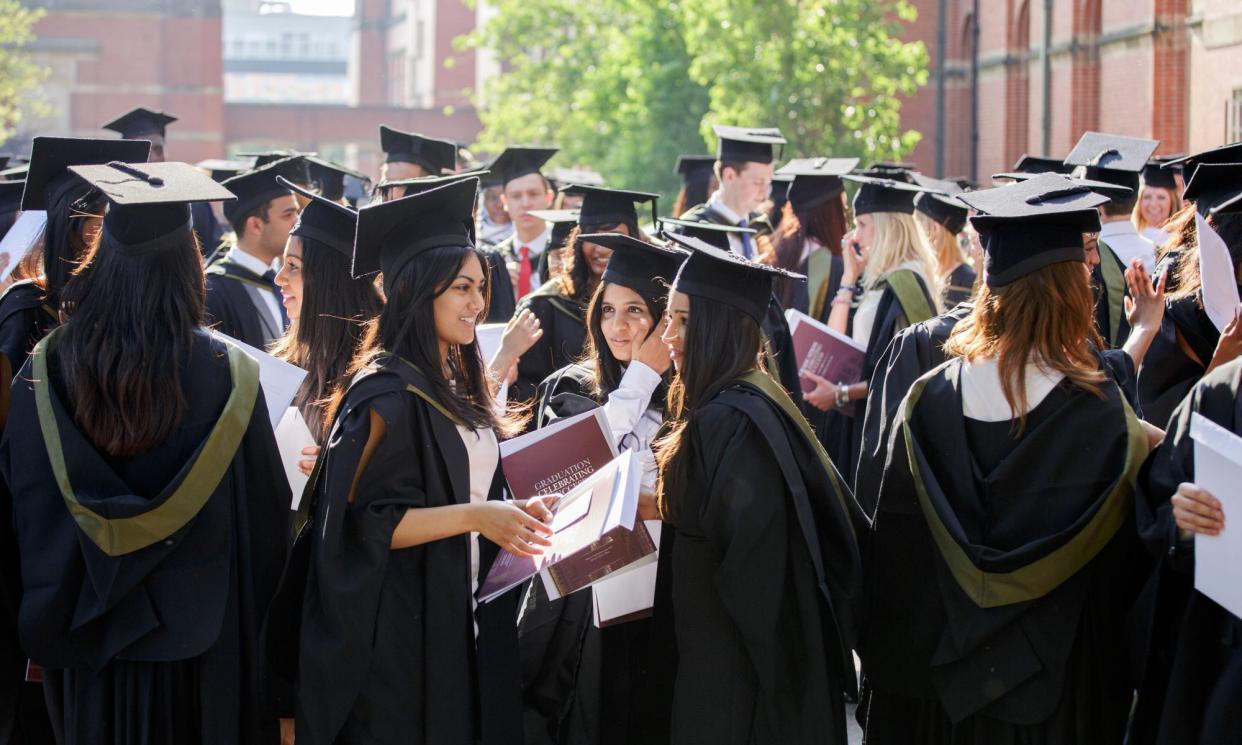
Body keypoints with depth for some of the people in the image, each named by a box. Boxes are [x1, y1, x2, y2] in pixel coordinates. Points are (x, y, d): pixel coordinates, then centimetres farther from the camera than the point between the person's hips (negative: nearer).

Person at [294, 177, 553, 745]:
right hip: (401, 640, -8)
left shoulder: (457, 385, 11)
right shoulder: (385, 396, -15)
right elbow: (367, 523, -20)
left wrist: (521, 513, 2)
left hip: (464, 624, 8)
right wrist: (474, 516, -25)